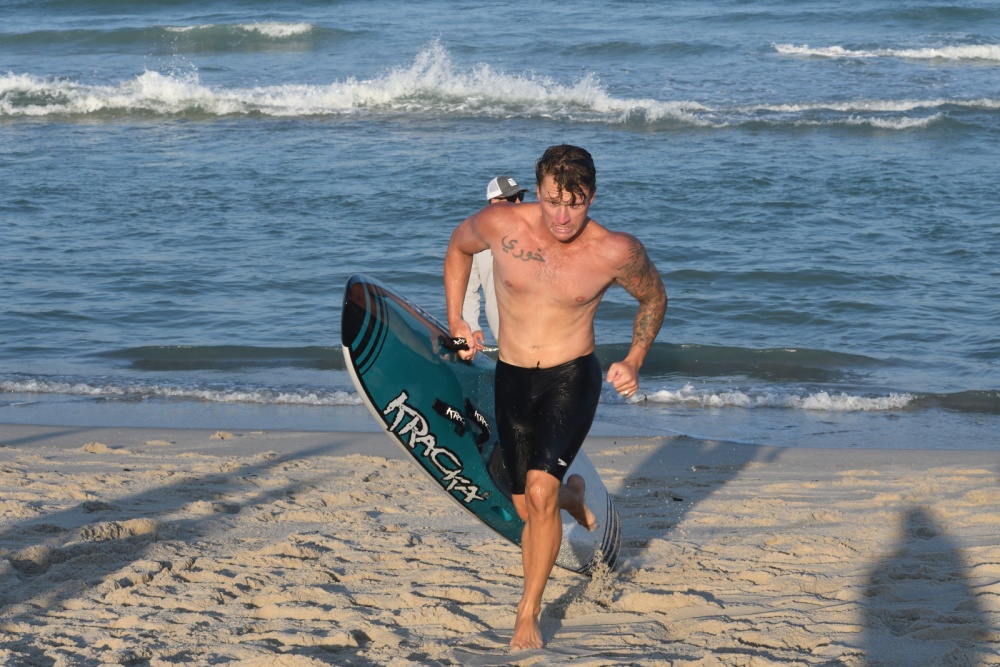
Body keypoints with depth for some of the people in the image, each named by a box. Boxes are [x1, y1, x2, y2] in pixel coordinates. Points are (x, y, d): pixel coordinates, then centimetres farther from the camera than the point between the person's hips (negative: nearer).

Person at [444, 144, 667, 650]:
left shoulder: (615, 252, -16)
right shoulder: (500, 224, -14)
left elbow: (653, 297, 5)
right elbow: (458, 246, 10)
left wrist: (633, 362, -4)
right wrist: (455, 323, 7)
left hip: (571, 379, -3)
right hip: (512, 380, 3)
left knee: (540, 492, -22)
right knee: (527, 509, 14)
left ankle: (528, 613, -7)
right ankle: (571, 497, 52)